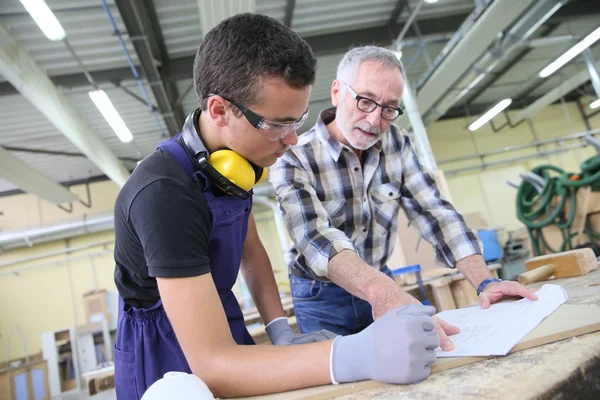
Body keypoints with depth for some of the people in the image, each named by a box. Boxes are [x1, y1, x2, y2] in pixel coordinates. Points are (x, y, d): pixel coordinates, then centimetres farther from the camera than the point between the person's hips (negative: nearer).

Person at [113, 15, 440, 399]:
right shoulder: (164, 193, -32)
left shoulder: (234, 159, -7)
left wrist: (281, 332, -6)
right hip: (165, 349, -6)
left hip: (221, 325, 6)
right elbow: (210, 364, -35)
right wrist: (361, 355, -43)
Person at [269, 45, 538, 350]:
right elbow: (315, 236, -36)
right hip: (322, 299, -3)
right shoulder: (293, 159, -21)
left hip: (382, 285, 4)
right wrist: (382, 290, -54)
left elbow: (433, 211, -10)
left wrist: (485, 282, -23)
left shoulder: (396, 143, -5)